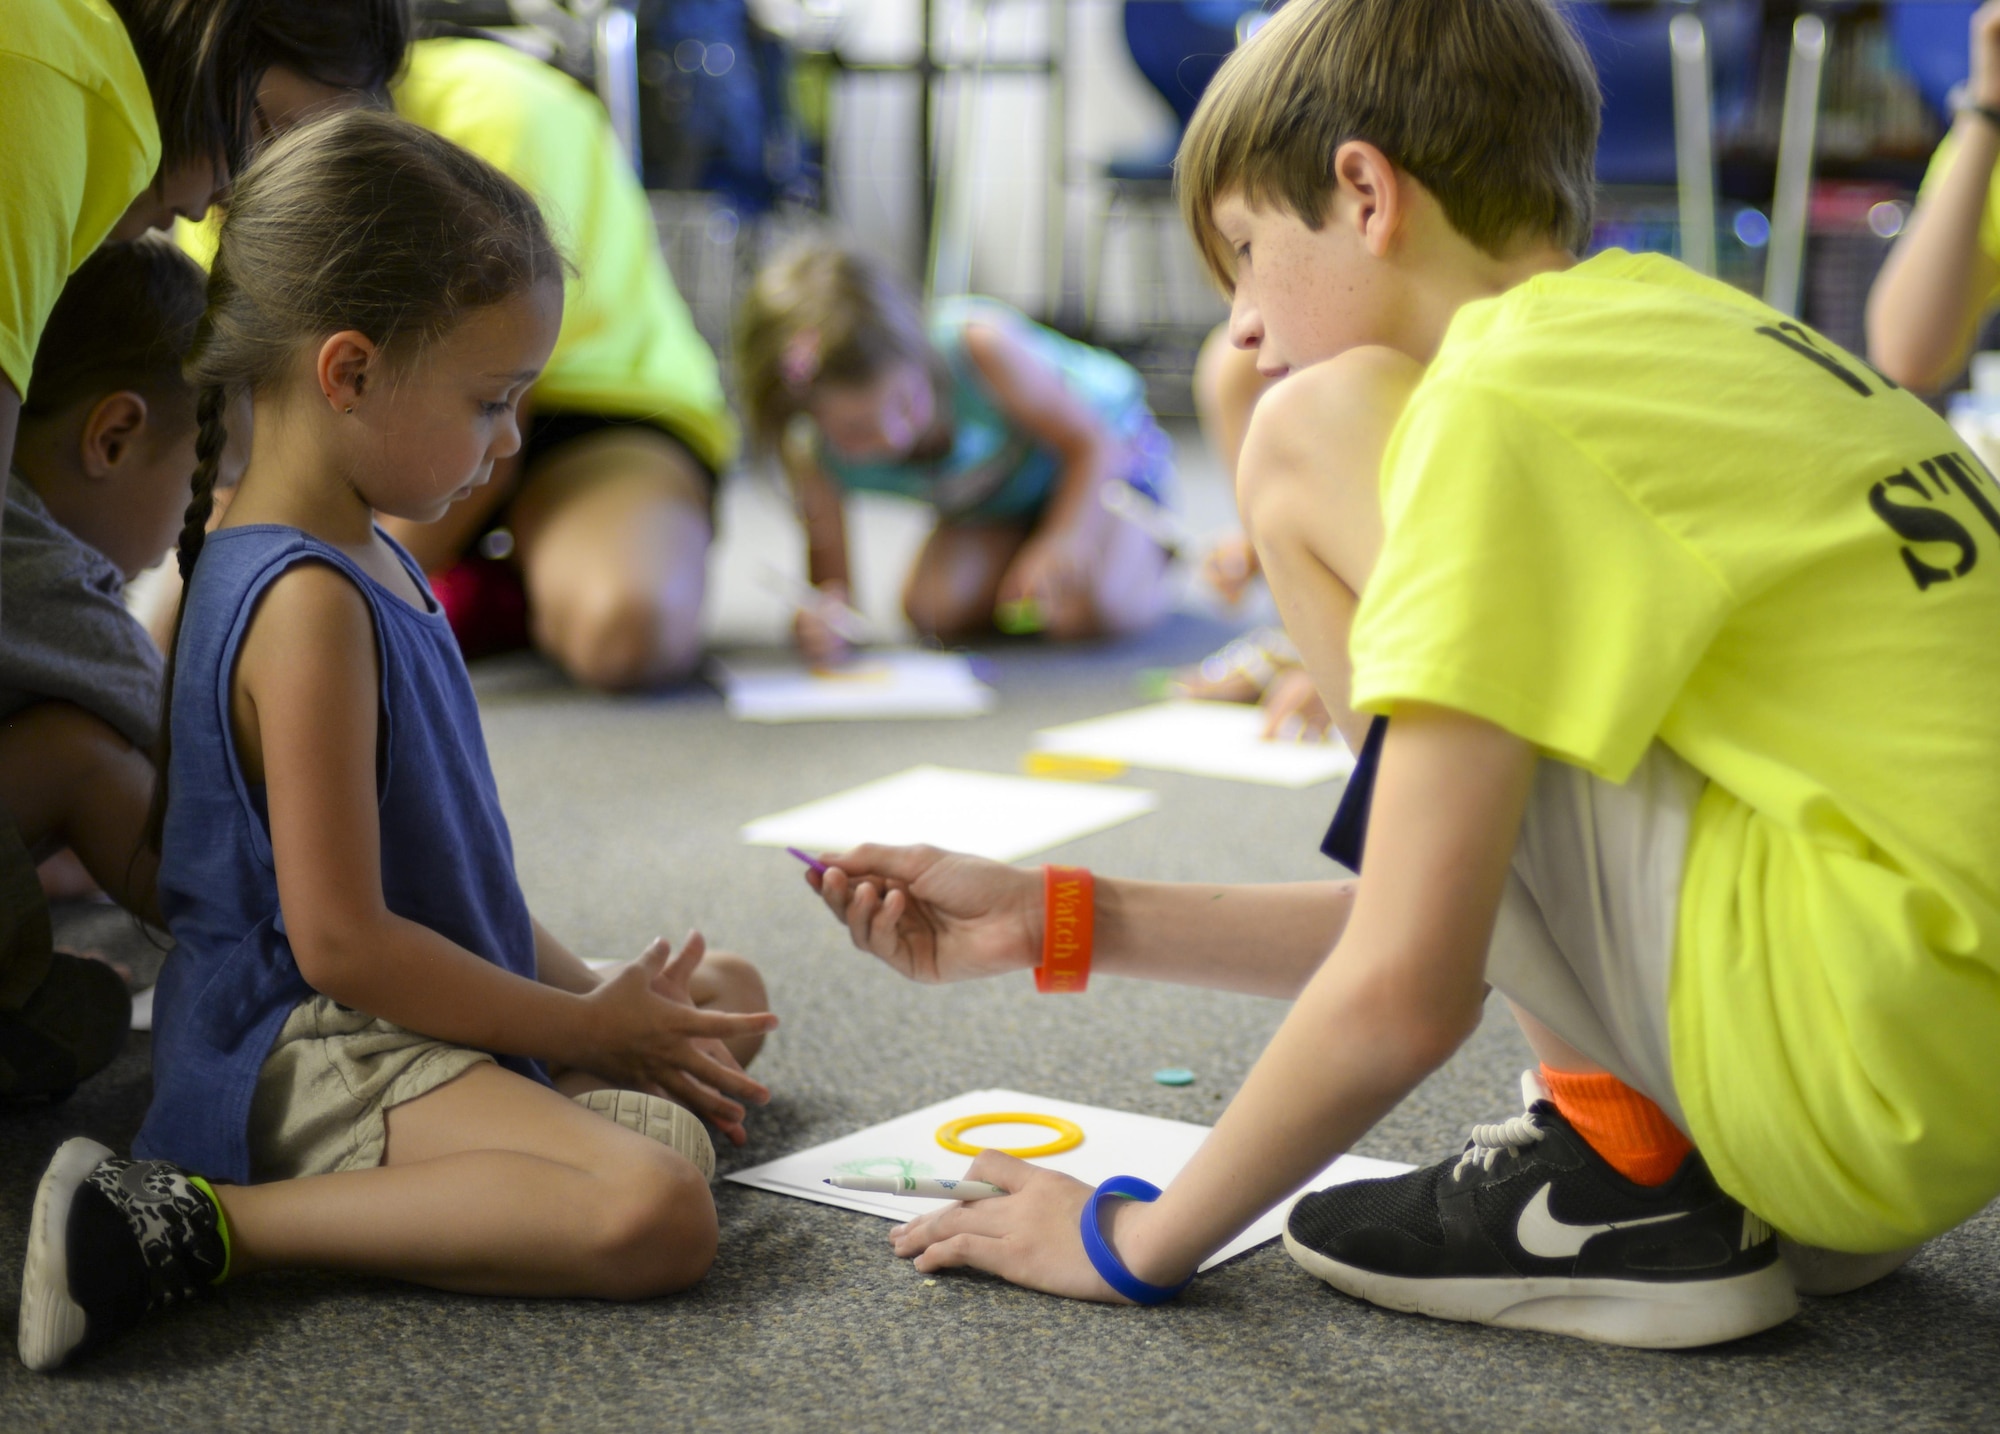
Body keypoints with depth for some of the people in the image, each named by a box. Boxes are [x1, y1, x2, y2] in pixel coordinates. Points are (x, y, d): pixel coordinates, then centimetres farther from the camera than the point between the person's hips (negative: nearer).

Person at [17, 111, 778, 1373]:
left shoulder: (367, 562, 12)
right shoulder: (308, 605, -21)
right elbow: (339, 939, -23)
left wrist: (591, 997, 10)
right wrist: (583, 1025, -12)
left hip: (408, 1014, 11)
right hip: (315, 1049, -11)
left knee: (725, 996, 24)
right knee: (654, 1216, -31)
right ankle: (202, 1224, -21)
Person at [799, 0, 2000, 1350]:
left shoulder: (1509, 393, -11)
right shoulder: (1687, 326, 17)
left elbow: (1402, 993, -16)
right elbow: (1449, 915, 18)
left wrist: (1140, 1242, 1)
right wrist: (1063, 920, 20)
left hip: (1882, 1070, -10)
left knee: (1312, 444, -7)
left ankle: (1621, 1162, -2)